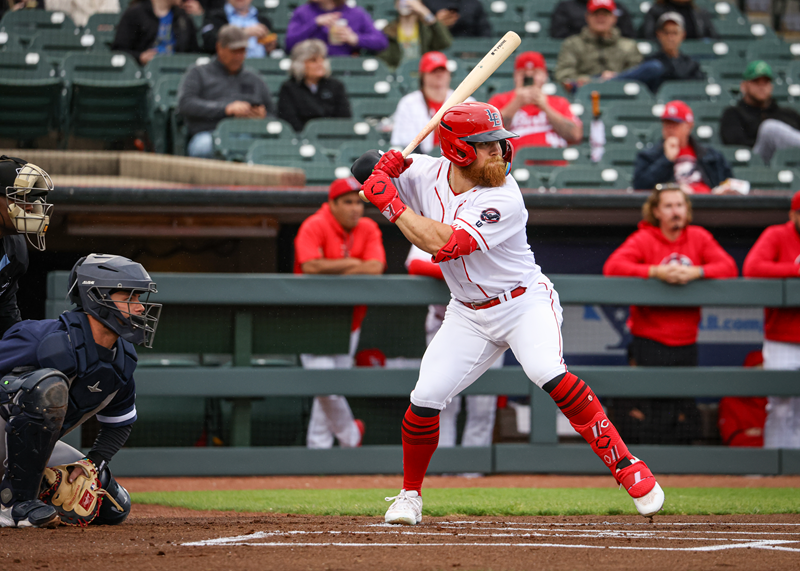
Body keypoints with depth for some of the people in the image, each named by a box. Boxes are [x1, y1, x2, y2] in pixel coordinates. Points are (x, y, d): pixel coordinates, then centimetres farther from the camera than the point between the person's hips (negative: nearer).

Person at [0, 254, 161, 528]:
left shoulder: (123, 359, 2)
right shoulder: (54, 340, -25)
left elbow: (120, 424, 16)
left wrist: (92, 463, -4)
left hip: (40, 446, 9)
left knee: (114, 509, 6)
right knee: (50, 385, -37)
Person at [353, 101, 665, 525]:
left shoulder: (503, 200, -25)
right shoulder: (428, 173, -7)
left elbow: (444, 243, -35)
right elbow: (364, 171, 4)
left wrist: (391, 204, -30)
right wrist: (387, 164, -19)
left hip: (525, 303, -5)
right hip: (468, 315, 5)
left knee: (550, 375, -30)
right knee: (424, 399, -6)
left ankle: (625, 466, -25)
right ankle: (410, 495, 17)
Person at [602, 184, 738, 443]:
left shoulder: (699, 237, 8)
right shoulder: (643, 239, -2)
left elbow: (729, 267, 0)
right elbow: (613, 266, -16)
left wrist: (696, 272, -18)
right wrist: (656, 272, -26)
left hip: (685, 343, 4)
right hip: (648, 342, -4)